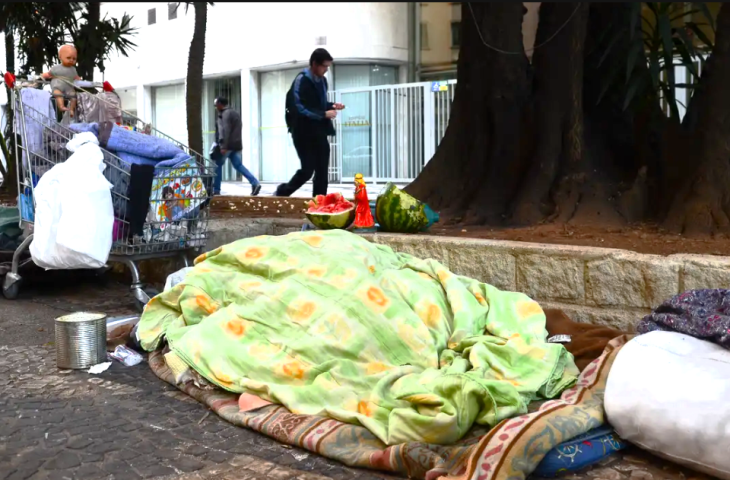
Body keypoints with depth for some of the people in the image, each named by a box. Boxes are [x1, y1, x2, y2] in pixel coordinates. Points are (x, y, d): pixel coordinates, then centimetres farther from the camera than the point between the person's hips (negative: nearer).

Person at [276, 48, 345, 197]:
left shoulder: (322, 81, 10)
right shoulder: (301, 80, -13)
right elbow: (299, 109, -20)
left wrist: (332, 106, 2)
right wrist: (324, 114, -21)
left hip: (319, 132, 7)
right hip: (304, 133, -7)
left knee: (322, 171, 4)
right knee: (308, 169, -4)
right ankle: (283, 192, 19)